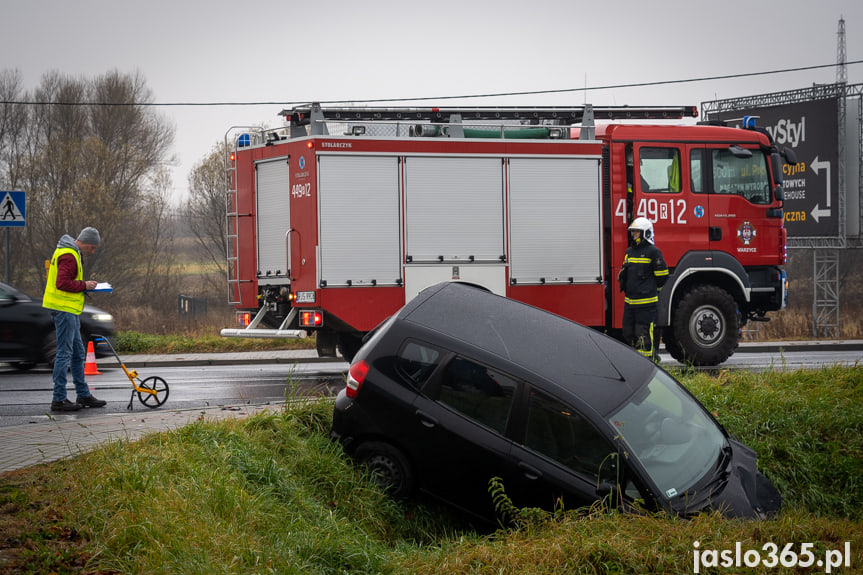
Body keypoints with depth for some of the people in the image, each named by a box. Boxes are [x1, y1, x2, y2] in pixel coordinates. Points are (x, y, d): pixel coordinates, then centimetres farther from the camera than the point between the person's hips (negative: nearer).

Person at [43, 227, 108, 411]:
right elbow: (62, 283, -25)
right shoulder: (68, 256, -16)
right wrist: (84, 285, -14)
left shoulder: (72, 253, 18)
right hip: (64, 309, -11)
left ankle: (83, 395, 22)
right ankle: (59, 399, -5)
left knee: (78, 354, 15)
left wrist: (84, 286, 10)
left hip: (69, 310, 11)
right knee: (64, 353, -7)